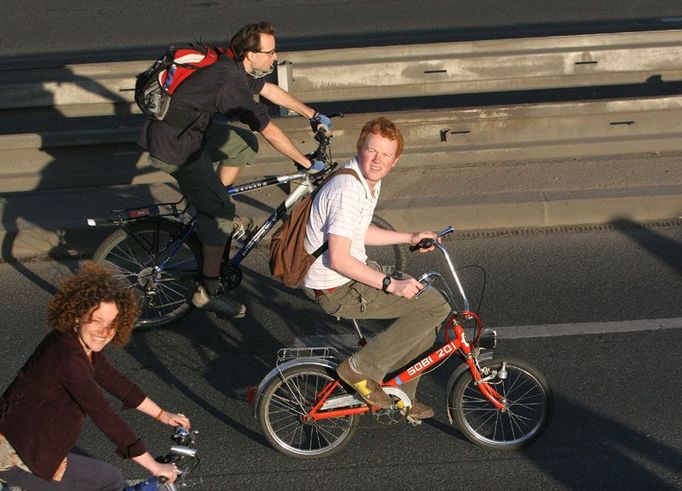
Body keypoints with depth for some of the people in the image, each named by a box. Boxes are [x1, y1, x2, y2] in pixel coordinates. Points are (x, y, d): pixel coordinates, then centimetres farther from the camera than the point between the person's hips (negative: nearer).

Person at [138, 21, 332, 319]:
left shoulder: (236, 68, 4)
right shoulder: (232, 82, -25)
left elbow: (270, 90, 21)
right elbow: (270, 132, -21)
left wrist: (313, 116, 26)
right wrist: (307, 164, -11)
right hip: (174, 148, -10)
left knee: (245, 143, 17)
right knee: (222, 210, -8)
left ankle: (210, 209, 25)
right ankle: (208, 291, 1)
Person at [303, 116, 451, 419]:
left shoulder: (369, 181, 8)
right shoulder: (348, 190, -25)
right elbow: (338, 259, -28)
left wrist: (409, 238, 24)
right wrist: (391, 284, -24)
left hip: (353, 273, 10)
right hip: (337, 290, -10)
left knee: (425, 310, 17)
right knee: (435, 305, -14)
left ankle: (401, 396, 29)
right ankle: (361, 368, -6)